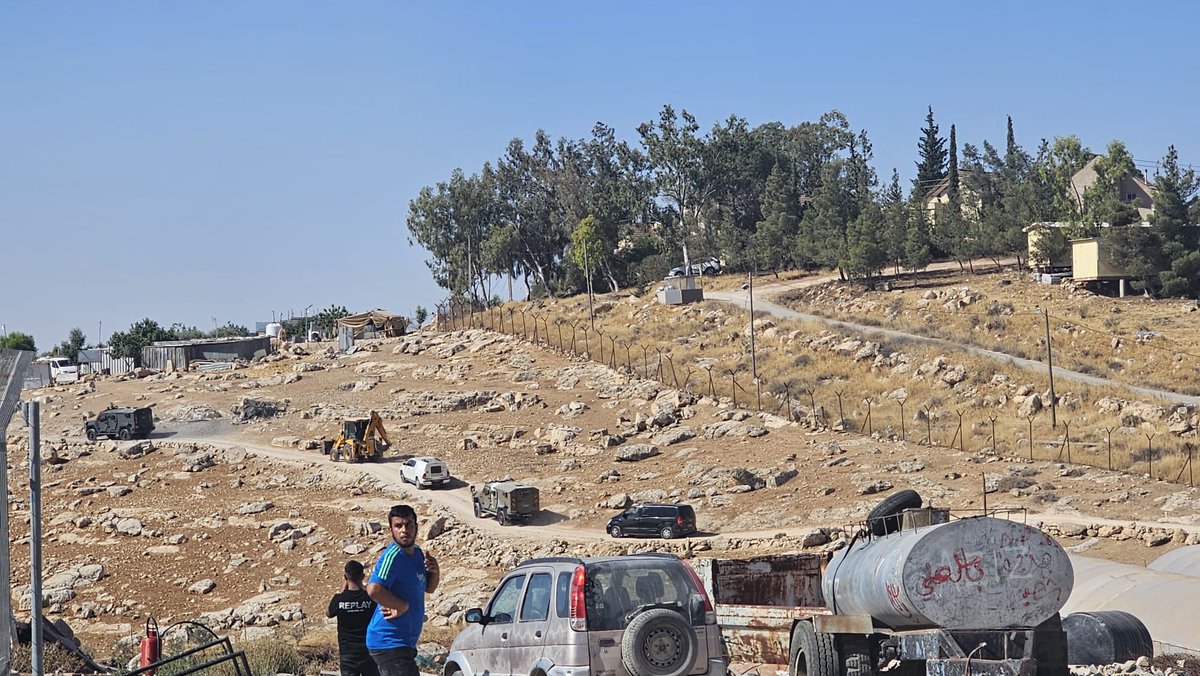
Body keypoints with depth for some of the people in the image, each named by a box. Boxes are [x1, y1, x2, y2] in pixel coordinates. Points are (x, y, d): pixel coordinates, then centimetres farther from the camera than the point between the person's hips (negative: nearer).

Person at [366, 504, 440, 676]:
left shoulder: (417, 553, 12)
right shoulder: (393, 556, -17)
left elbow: (428, 588, 25)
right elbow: (374, 589, -32)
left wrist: (435, 572, 4)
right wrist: (403, 606, -20)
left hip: (405, 642, 10)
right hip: (389, 642, -10)